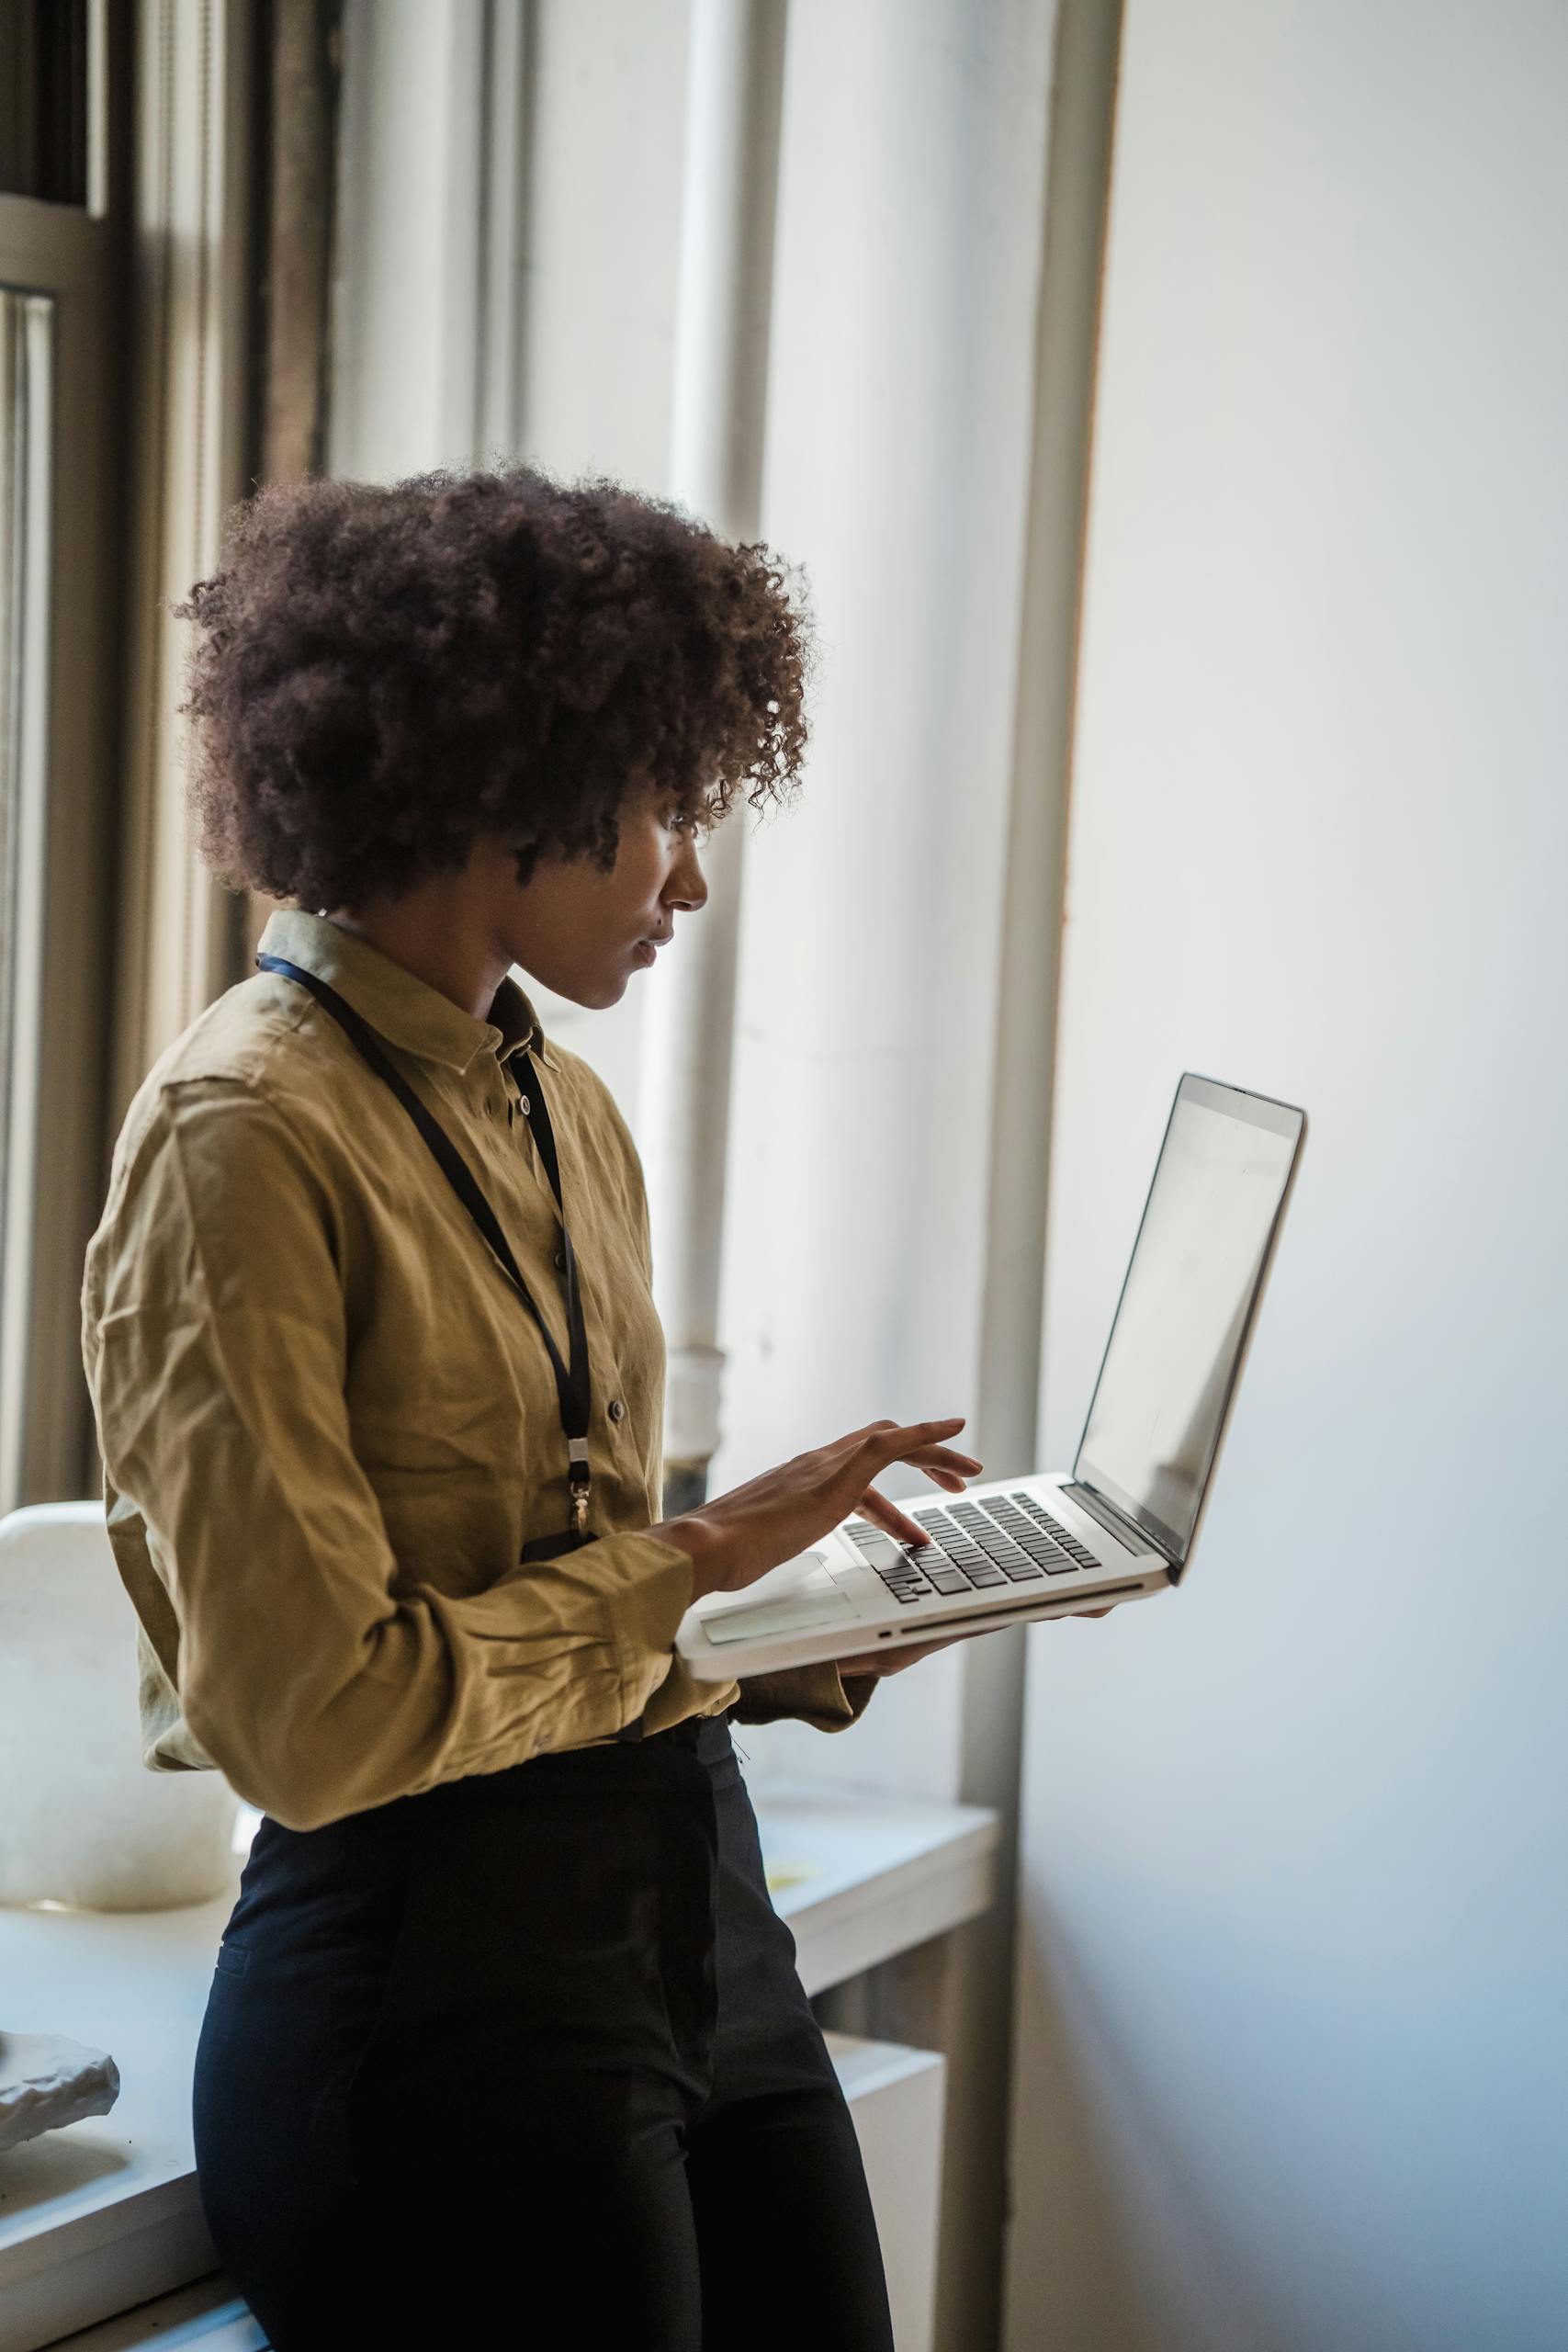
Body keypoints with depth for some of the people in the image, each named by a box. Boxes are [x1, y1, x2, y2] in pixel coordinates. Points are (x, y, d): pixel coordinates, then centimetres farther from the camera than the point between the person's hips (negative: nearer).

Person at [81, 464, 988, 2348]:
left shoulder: (561, 1110, 13)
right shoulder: (247, 1133, -14)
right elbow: (316, 1711, -18)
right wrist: (690, 1562, -10)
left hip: (699, 1902, 8)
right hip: (440, 1971, -8)